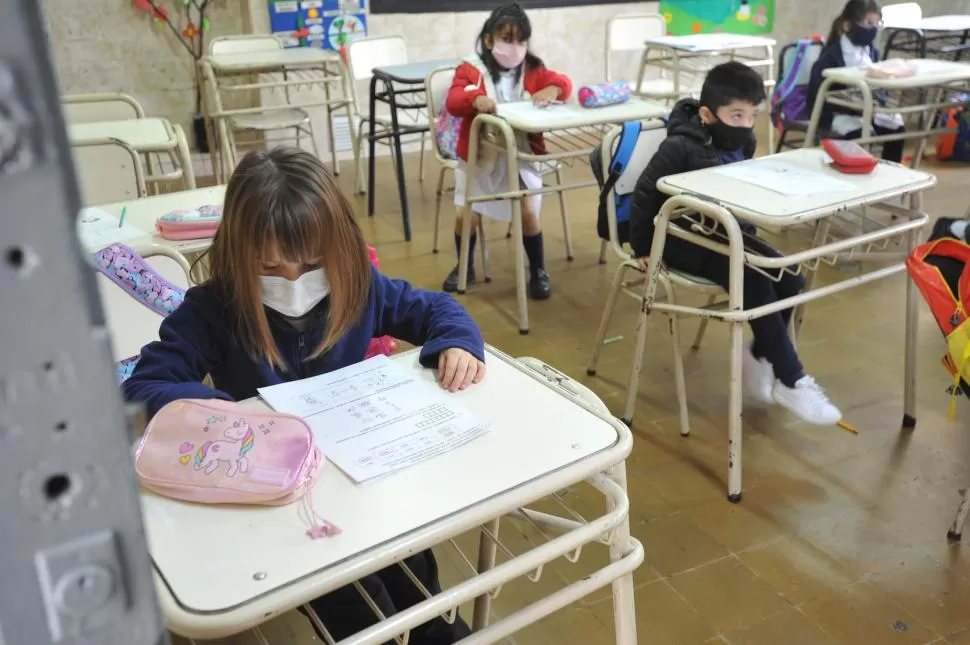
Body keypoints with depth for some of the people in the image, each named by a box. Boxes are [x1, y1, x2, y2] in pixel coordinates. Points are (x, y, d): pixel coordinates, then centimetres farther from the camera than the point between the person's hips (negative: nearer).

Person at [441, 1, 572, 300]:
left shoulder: (531, 69, 3)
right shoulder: (471, 69, -6)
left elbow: (563, 82, -4)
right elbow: (453, 101, -19)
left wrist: (552, 89, -28)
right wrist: (475, 99, -41)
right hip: (478, 158, -1)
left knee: (528, 212, -7)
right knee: (466, 214, -2)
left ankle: (538, 271, 14)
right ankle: (464, 267, 25)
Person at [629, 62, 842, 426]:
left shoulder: (743, 143, 4)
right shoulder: (680, 147, -17)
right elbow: (645, 193, -13)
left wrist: (746, 234, 17)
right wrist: (643, 248, -9)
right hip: (685, 239, -7)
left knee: (790, 278, -11)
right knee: (756, 286, -24)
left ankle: (760, 356, 10)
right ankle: (791, 382, -15)